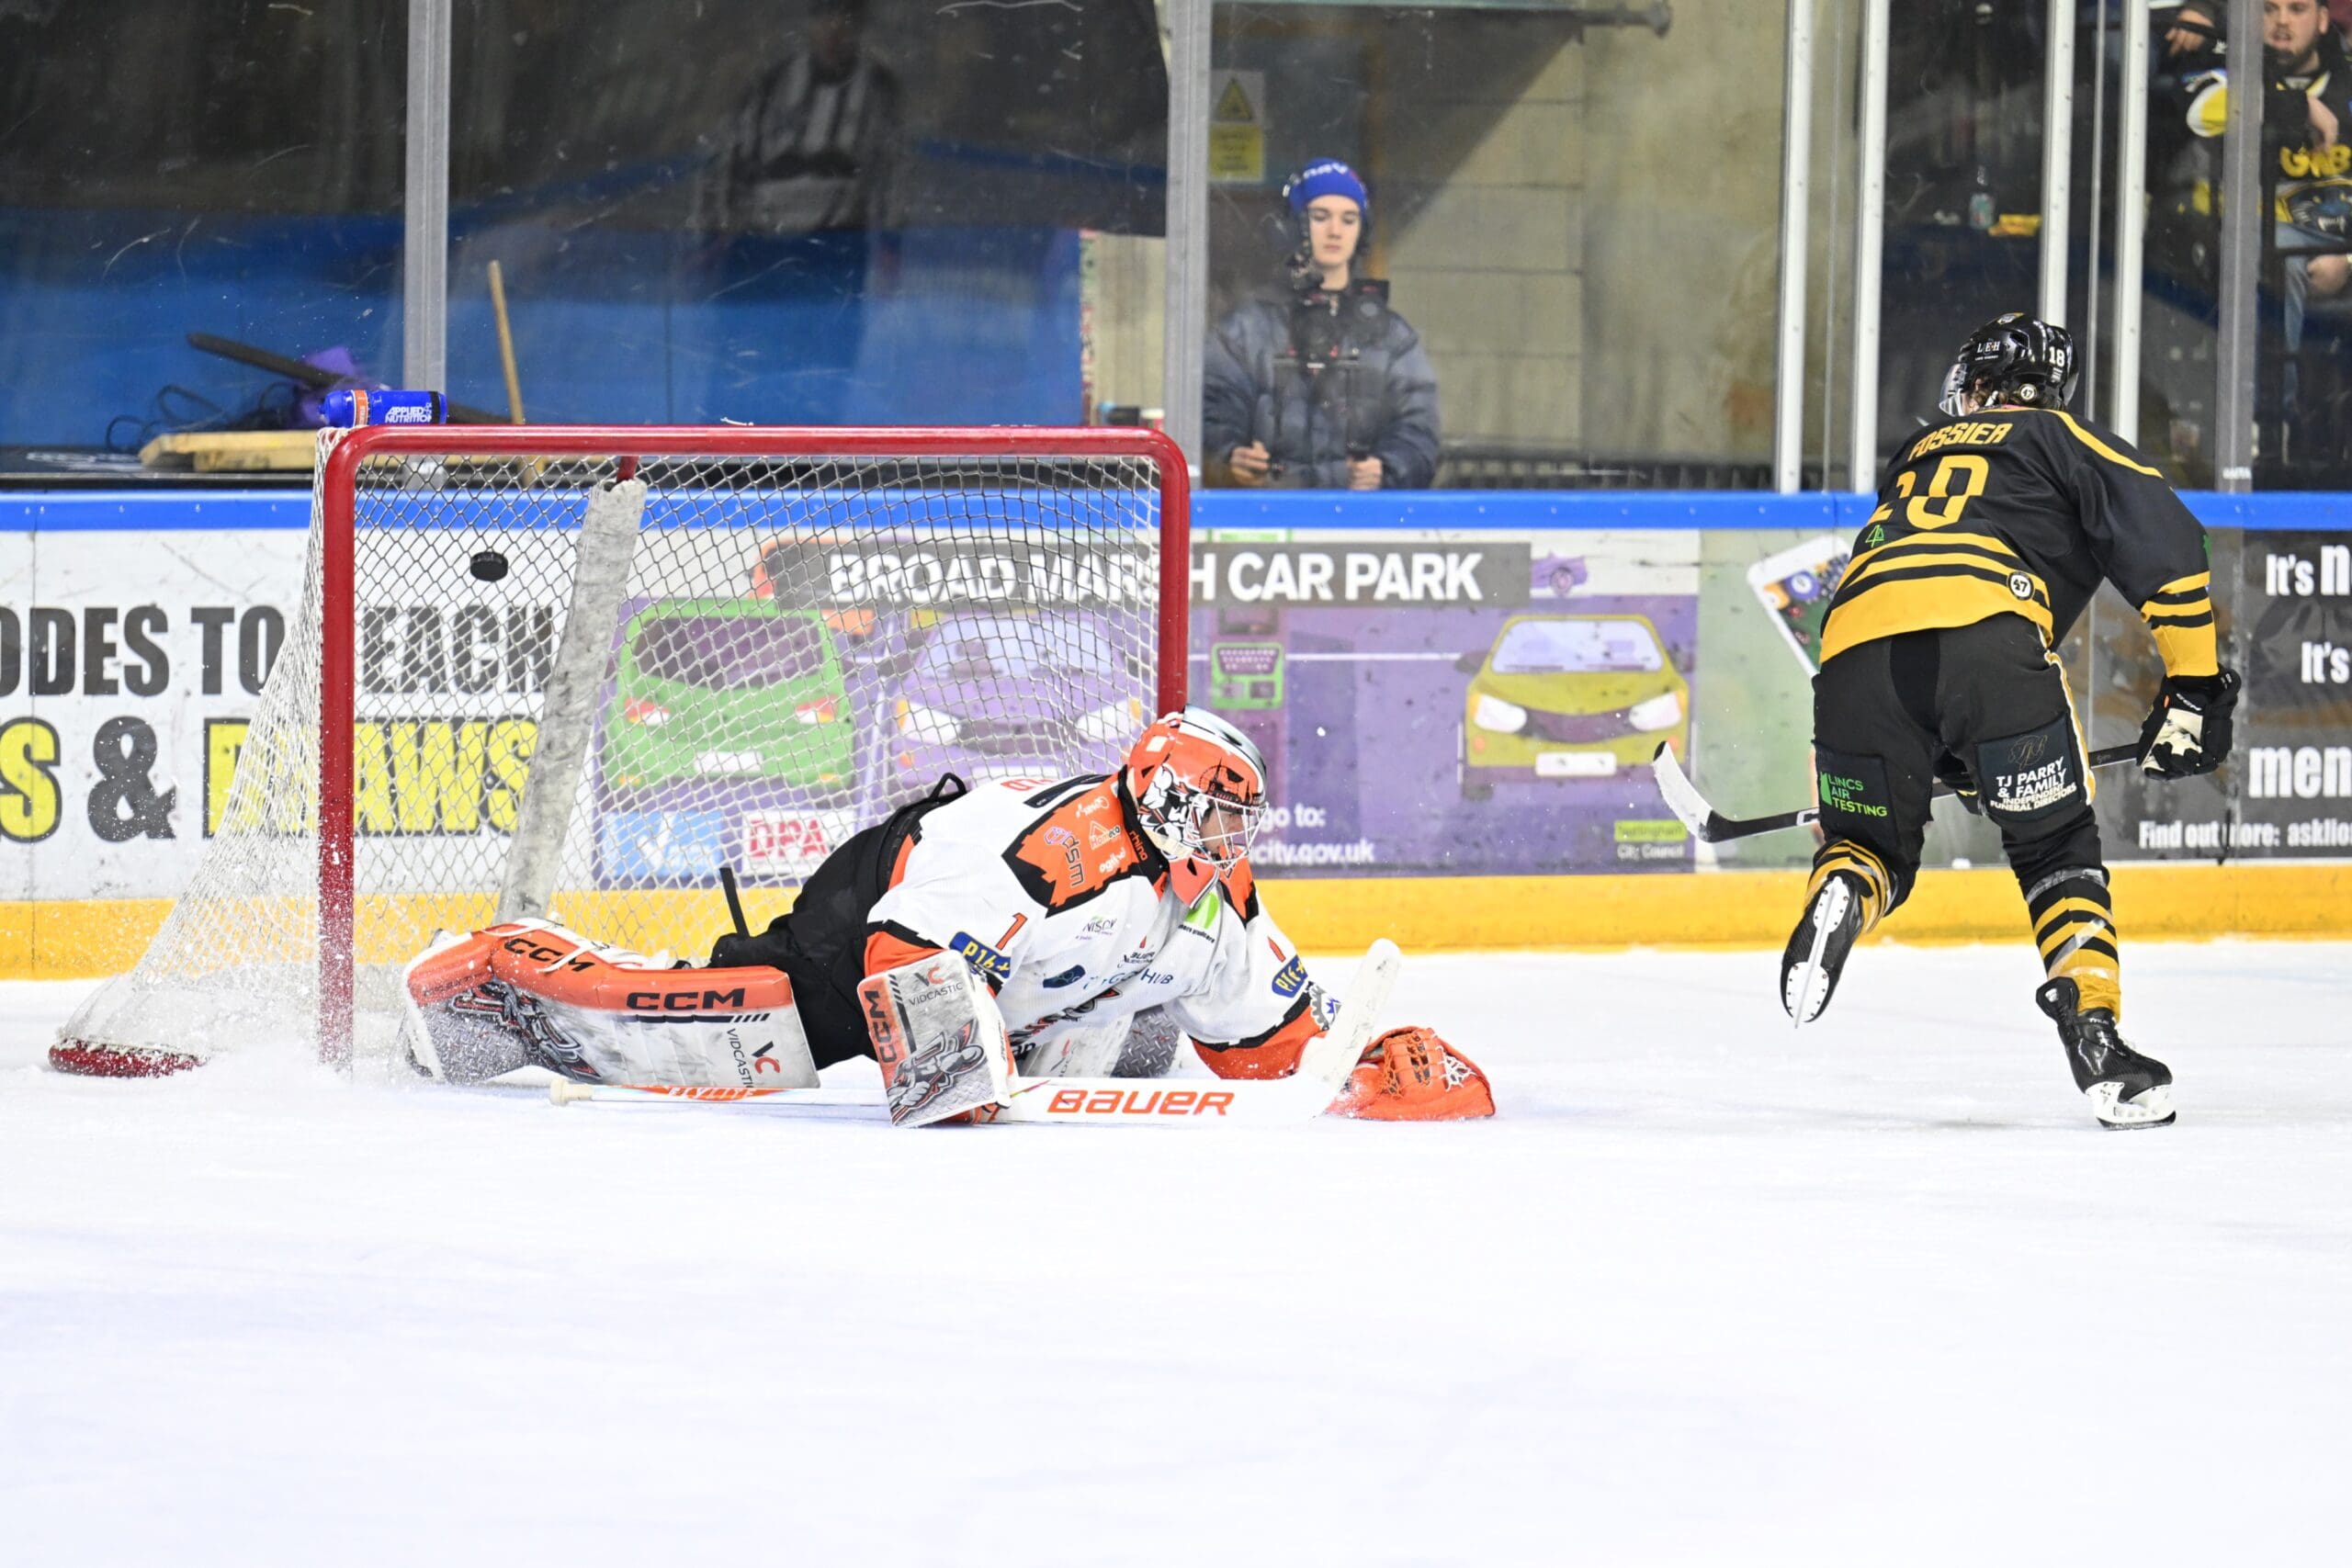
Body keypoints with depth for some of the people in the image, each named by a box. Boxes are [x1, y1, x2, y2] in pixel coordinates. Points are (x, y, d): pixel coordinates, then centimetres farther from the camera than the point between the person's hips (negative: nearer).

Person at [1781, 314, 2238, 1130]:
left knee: (1872, 844, 22)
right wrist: (2193, 688, 9)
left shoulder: (1919, 455, 39)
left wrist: (1950, 758, 45)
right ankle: (2094, 1035, -3)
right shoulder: (2061, 439, 24)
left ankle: (1839, 897, -13)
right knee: (2056, 849, 14)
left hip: (1855, 642, 3)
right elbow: (2164, 541, 7)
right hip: (1988, 629, -3)